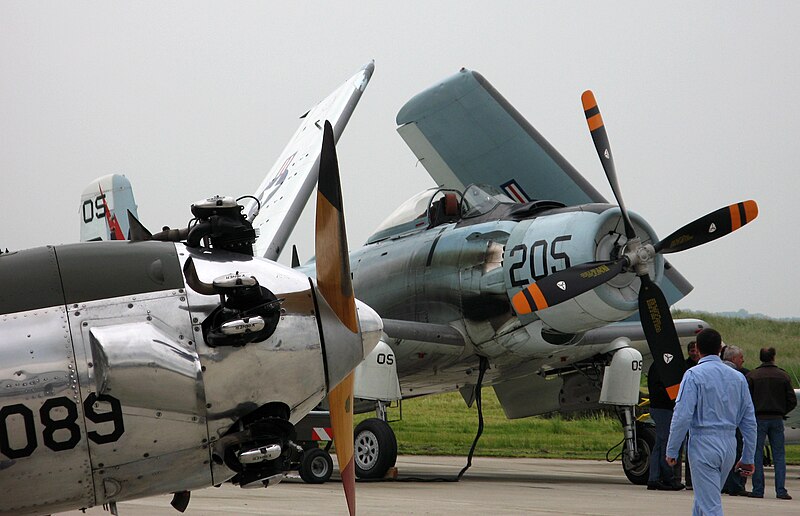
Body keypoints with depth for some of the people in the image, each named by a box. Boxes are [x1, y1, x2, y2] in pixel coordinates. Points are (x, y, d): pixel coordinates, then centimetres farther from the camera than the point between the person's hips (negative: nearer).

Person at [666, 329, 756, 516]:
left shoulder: (694, 375, -8)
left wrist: (672, 450, -6)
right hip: (729, 446, 6)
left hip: (703, 445, -6)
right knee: (704, 498, 21)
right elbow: (749, 421, 11)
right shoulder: (738, 378, 9)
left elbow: (682, 416, -14)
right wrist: (748, 458, 17)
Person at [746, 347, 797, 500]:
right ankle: (781, 490, 0)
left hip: (759, 418, -1)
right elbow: (792, 401, 1)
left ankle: (758, 490, 1)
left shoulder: (752, 375, -3)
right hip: (777, 419, 2)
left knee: (757, 454, 3)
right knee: (779, 455, 6)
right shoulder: (783, 376, 3)